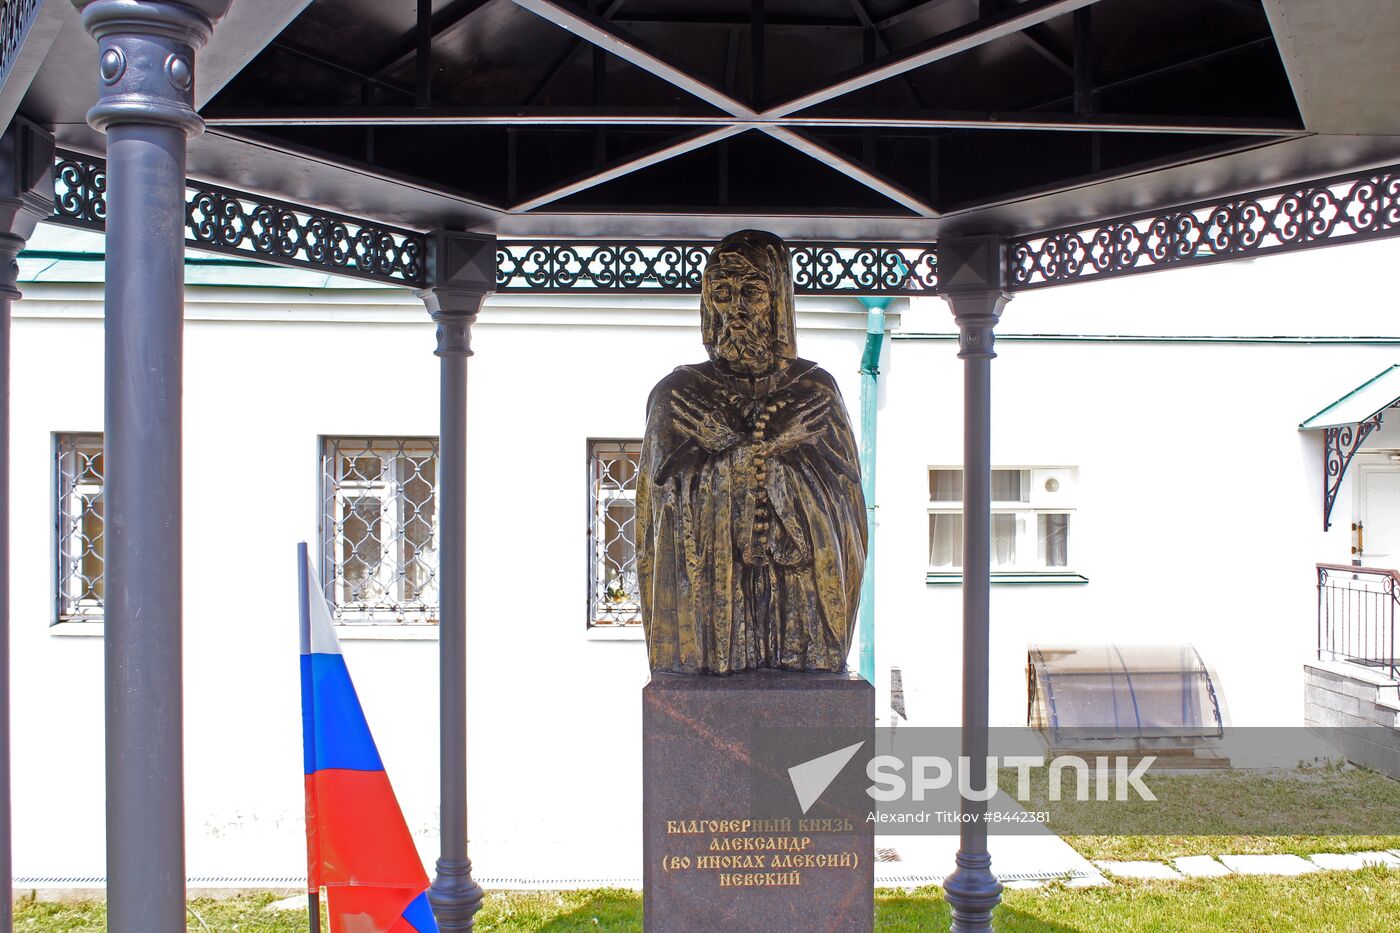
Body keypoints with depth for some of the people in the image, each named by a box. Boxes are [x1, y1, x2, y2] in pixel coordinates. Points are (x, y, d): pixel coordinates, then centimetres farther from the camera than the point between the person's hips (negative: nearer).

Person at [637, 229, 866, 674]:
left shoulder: (816, 390, 6)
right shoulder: (677, 393, 5)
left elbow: (843, 497, 4)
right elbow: (667, 497, -1)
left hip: (802, 583, 1)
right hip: (704, 588, 0)